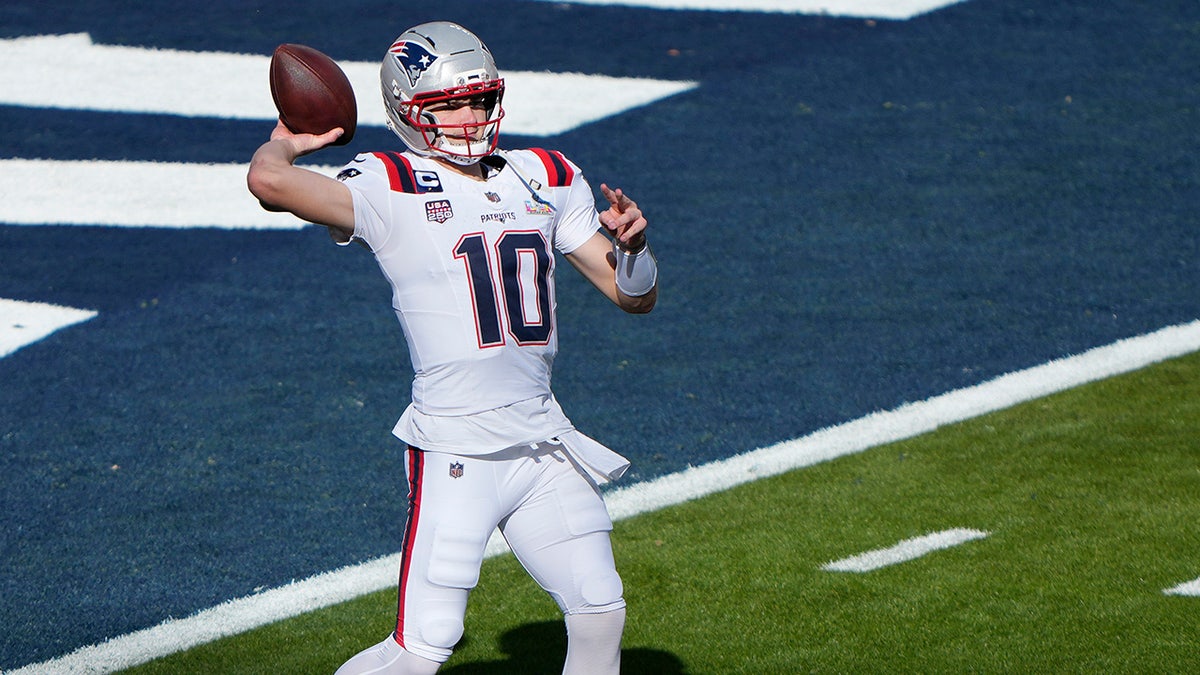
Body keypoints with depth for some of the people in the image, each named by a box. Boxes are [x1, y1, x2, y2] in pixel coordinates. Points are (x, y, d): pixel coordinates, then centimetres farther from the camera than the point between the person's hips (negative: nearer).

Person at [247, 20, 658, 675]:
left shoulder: (547, 181, 12)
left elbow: (634, 296, 15)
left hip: (545, 444, 6)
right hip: (455, 454, -6)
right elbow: (269, 183, -24)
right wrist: (285, 143, -1)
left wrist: (633, 244, -7)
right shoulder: (393, 190, -7)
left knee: (600, 614, 8)